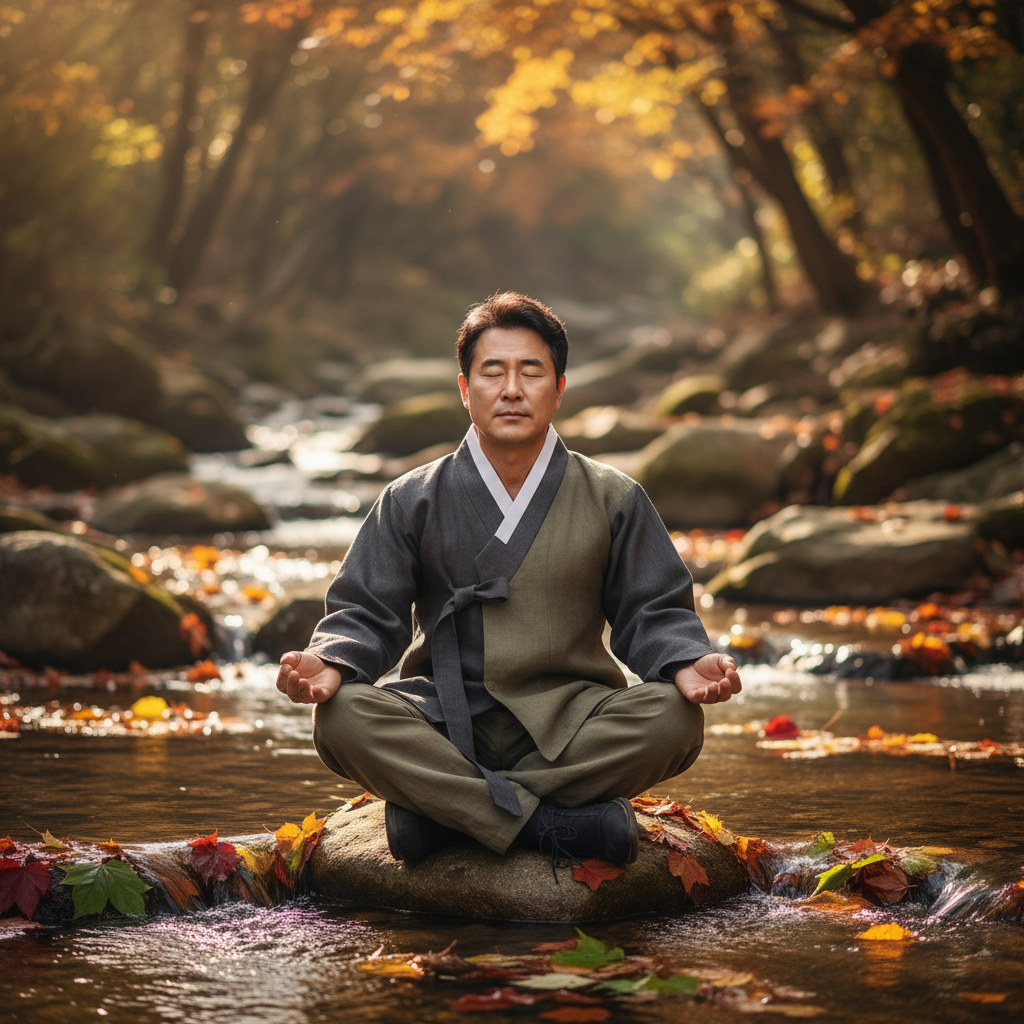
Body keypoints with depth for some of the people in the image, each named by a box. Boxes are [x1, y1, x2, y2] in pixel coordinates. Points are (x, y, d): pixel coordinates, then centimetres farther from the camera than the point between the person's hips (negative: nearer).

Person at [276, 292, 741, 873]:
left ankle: (439, 811, -24)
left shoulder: (612, 500, 9)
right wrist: (330, 663, -17)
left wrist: (688, 665, -16)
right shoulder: (413, 502, 9)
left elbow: (653, 615, 7)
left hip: (567, 723, 1)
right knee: (342, 717, -31)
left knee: (675, 718, -31)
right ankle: (557, 824, -30)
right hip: (444, 725, 0)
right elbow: (368, 613, 6)